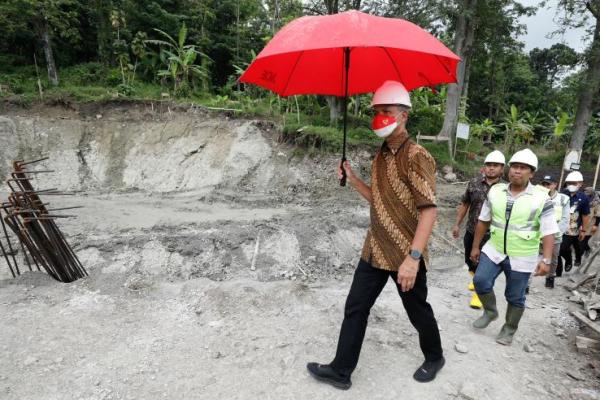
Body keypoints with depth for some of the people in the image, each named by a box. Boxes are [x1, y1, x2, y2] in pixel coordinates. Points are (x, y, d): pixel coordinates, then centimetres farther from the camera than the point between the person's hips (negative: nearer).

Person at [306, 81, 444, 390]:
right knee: (355, 308, 9)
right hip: (375, 251, 7)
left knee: (418, 312, 14)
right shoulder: (381, 156, 9)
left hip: (405, 255, -7)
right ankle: (341, 371, 22)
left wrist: (413, 257, -28)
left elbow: (429, 210, -22)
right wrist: (353, 180, 3)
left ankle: (434, 358, 42)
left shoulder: (416, 157, -17)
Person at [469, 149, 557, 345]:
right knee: (480, 281, -7)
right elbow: (483, 221, 7)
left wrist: (546, 260, -17)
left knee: (515, 297, 8)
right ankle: (490, 311, 22)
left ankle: (509, 329, 30)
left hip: (522, 257, -3)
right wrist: (475, 246, 8)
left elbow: (549, 232, -10)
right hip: (494, 250, 3)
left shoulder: (541, 198, -10)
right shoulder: (495, 191, -1)